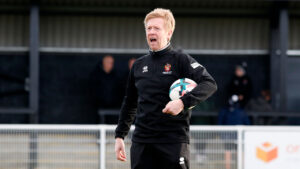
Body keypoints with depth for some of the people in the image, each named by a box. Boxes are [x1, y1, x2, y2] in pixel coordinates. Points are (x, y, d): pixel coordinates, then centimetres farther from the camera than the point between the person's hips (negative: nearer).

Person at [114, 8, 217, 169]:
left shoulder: (181, 60, -1)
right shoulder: (138, 65, 14)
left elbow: (210, 84, -14)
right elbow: (129, 104, 23)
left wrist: (183, 102, -27)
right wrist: (119, 136, 19)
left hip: (174, 141, -5)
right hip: (141, 142, 5)